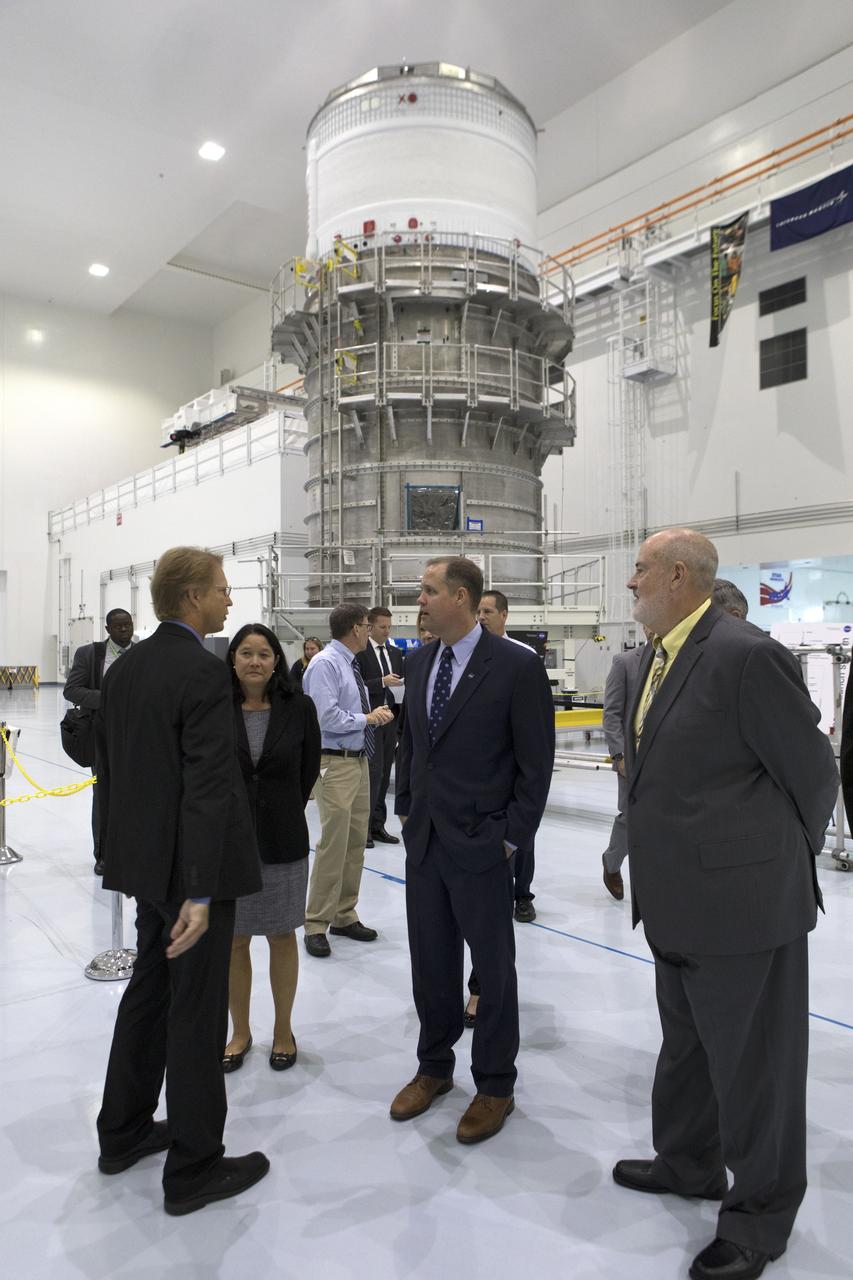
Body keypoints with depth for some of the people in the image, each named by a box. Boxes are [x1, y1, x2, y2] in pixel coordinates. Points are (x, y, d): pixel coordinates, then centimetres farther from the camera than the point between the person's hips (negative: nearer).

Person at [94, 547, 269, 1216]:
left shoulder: (125, 667, 6)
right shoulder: (204, 672, -21)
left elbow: (108, 766, 12)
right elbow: (208, 787, -25)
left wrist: (117, 852, 21)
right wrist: (201, 892, -25)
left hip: (144, 860, 9)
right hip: (190, 867, -8)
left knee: (149, 987, 22)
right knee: (197, 1010, 5)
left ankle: (124, 1133, 38)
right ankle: (193, 1167, 21)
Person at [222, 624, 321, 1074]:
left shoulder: (298, 707, -7)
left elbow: (309, 768, 5)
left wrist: (284, 813, 9)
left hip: (283, 841, 0)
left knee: (282, 936, 13)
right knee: (233, 939, 12)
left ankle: (283, 1029, 32)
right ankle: (240, 1032, 32)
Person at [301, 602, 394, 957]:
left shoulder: (350, 665, 14)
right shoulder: (325, 664, -14)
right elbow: (326, 716, -22)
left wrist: (374, 715, 2)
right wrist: (367, 718, -11)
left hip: (358, 760, 9)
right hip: (335, 764, -9)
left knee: (356, 842, 13)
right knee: (333, 842, -8)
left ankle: (344, 916, 25)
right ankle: (316, 924, 5)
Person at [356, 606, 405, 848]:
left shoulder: (395, 653, 15)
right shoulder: (359, 652, -6)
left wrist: (402, 688, -2)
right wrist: (382, 682, -21)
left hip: (391, 719, 7)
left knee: (384, 774, 9)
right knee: (374, 772, -8)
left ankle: (377, 825, 16)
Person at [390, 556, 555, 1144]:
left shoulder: (518, 666, -13)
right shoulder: (418, 661, 6)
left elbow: (536, 763, -10)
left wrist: (512, 836, -10)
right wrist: (407, 809, 11)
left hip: (481, 847, -5)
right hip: (424, 841, 6)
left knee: (493, 968, 11)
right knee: (430, 963, 18)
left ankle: (495, 1085, 31)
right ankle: (435, 1068, 39)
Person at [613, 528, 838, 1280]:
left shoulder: (746, 655, -20)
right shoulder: (660, 656, 8)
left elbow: (814, 774, -12)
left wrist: (785, 863, 2)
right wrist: (659, 869, 15)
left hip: (742, 900, -9)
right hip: (681, 900, 9)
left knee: (752, 1063, 11)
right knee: (686, 1045, 25)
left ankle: (761, 1214, 32)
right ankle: (689, 1164, 47)